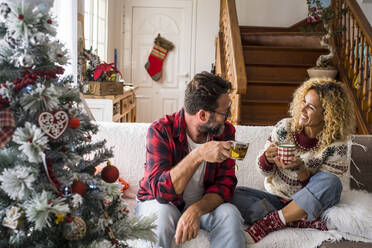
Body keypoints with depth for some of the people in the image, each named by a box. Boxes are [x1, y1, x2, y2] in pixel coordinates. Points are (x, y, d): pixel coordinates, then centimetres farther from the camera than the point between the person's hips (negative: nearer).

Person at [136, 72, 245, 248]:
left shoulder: (225, 131, -9)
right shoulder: (161, 130, -21)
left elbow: (225, 184, -12)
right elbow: (160, 190, -29)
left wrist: (196, 210, -32)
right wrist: (198, 155, -40)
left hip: (203, 204, 3)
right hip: (159, 202, -3)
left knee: (229, 214, -26)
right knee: (162, 215, -35)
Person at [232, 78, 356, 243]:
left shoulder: (336, 146, -12)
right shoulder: (285, 127, -6)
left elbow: (324, 187, -11)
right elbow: (264, 170, 1)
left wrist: (301, 169, -29)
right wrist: (267, 158, -23)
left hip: (307, 204, -2)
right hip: (274, 198, 2)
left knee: (330, 182, -33)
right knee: (234, 195, -23)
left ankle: (266, 223, -28)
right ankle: (303, 222, -24)